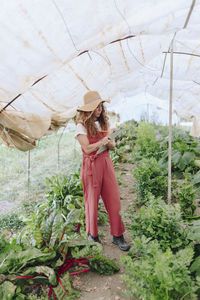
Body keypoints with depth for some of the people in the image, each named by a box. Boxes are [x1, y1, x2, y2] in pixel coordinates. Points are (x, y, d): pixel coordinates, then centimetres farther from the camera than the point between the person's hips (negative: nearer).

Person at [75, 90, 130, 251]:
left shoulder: (103, 123, 13)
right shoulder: (82, 125, -6)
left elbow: (112, 144, 13)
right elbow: (87, 149, -16)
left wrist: (108, 142, -9)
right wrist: (103, 140, -8)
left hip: (106, 163, 5)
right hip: (91, 165, -5)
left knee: (114, 200, 3)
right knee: (92, 201, 7)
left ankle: (117, 235, 16)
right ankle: (92, 234, 26)